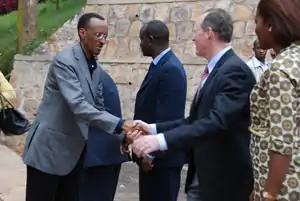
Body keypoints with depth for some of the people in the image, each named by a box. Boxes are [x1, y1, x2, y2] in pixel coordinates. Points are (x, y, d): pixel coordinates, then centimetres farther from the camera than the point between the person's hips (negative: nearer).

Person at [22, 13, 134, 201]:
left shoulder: (96, 69, 9)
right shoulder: (64, 60, -17)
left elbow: (98, 107, 10)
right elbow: (77, 105, -28)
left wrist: (123, 134, -3)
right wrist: (120, 124, -32)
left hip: (74, 150, 8)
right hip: (49, 146, -7)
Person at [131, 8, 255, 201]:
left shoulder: (235, 70, -19)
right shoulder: (214, 70, 11)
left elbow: (217, 122, -31)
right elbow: (196, 120, 12)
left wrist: (161, 140, -36)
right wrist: (153, 129, 3)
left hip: (226, 178, -8)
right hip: (204, 174, 9)